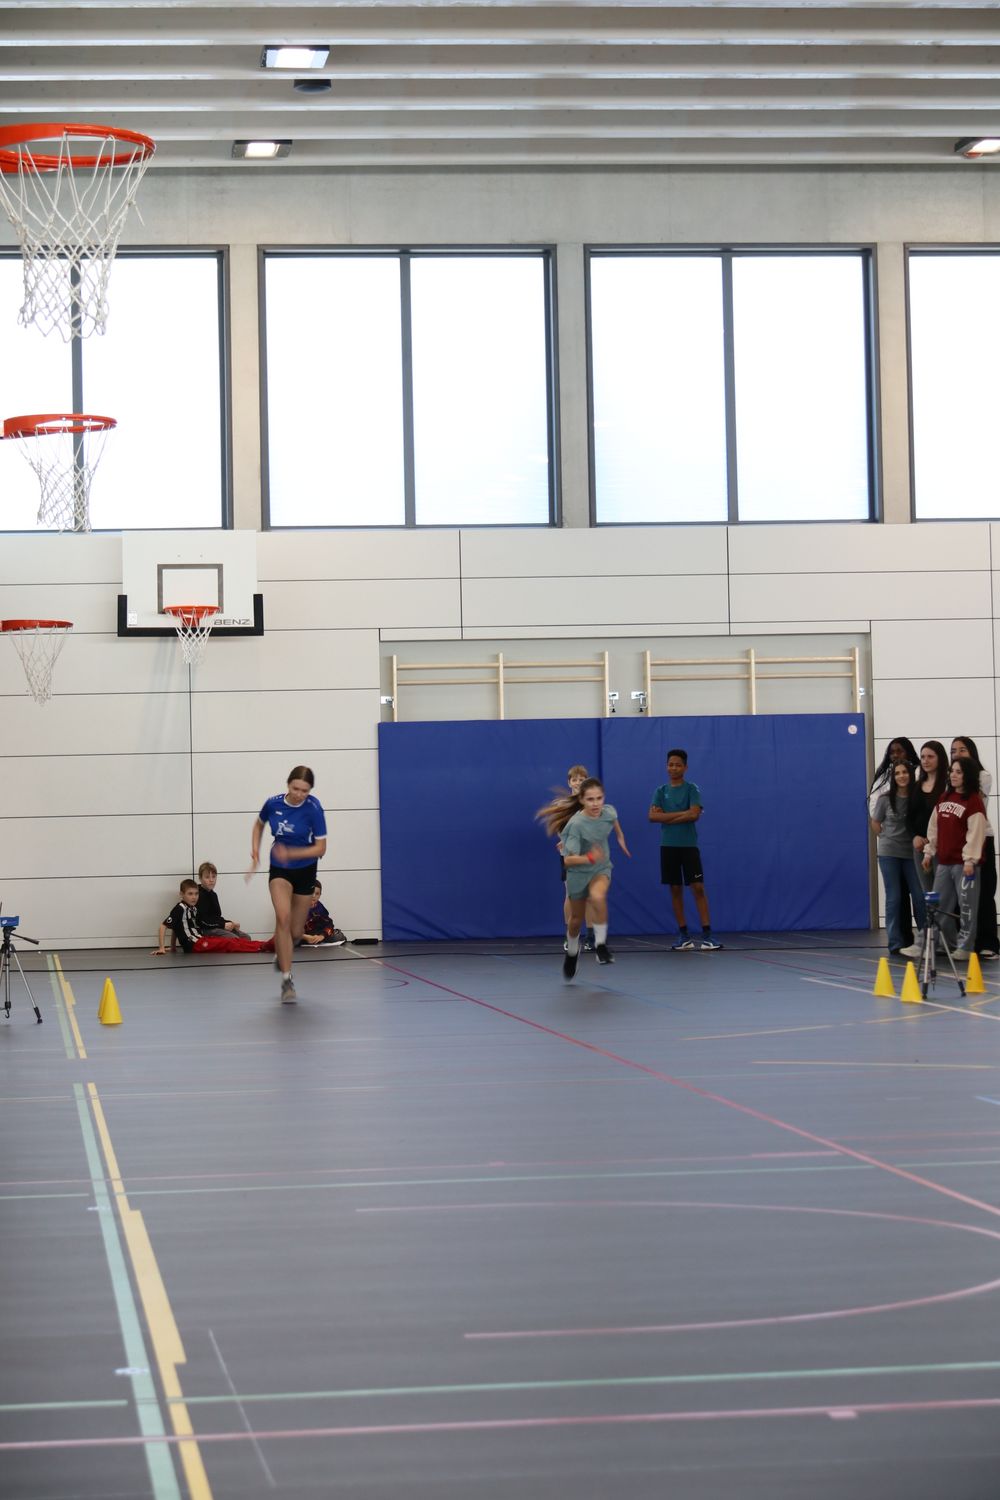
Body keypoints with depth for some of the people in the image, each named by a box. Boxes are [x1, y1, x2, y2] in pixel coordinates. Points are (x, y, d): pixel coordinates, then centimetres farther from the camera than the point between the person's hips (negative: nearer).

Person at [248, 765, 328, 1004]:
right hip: (279, 870, 0)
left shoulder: (313, 809, -21)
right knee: (283, 917, -24)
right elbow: (259, 825, 9)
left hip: (305, 870, 0)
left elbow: (320, 848, -18)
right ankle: (286, 980, -22)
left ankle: (282, 956, 44)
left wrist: (291, 853, -31)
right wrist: (255, 854, -2)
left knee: (296, 931, 7)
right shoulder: (273, 803, -13)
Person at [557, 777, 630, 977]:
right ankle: (572, 953, 44)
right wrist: (589, 858, -49)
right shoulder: (576, 824, -30)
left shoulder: (608, 811, -16)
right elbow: (568, 859, -33)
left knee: (598, 897, -32)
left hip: (601, 869, 2)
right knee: (577, 919, 13)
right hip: (578, 872, -2)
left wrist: (620, 837, 26)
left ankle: (601, 944, -16)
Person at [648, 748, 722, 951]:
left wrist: (667, 817, -10)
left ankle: (707, 934, -10)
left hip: (689, 845, -3)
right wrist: (681, 814, -12)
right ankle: (684, 936, 10)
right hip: (668, 845, 3)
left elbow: (694, 814, -15)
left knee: (698, 888, -8)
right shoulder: (661, 791, 8)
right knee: (675, 890, 5)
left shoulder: (691, 789, 0)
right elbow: (652, 816, -6)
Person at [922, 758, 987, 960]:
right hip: (944, 861, 7)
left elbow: (976, 833, -15)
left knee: (966, 905, -3)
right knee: (940, 905, 10)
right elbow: (934, 827, 18)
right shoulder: (944, 798, 13)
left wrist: (970, 860, -19)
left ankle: (965, 947, 3)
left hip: (964, 862, -7)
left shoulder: (974, 801, -10)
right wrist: (929, 852, 16)